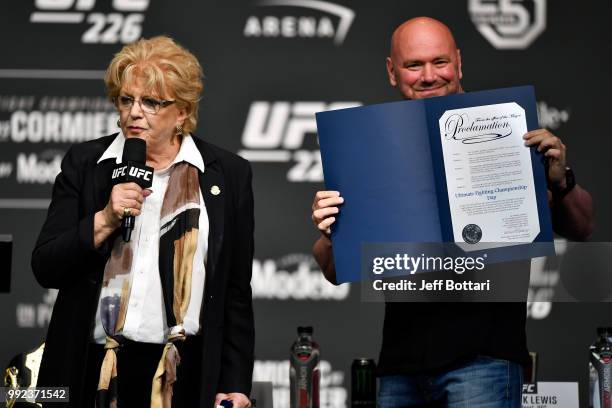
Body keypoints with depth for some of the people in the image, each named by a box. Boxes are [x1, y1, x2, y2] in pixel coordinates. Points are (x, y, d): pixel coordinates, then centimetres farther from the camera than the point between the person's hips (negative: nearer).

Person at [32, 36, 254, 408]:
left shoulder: (228, 174, 3)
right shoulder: (85, 163, 5)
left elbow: (236, 293, 4)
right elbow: (45, 268, 1)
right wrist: (105, 220, -14)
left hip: (187, 375, -1)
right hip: (94, 371, 1)